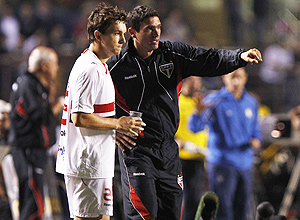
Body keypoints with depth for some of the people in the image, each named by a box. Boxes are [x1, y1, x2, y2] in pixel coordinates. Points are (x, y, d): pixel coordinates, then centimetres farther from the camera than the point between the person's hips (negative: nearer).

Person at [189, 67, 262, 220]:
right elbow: (195, 127, -15)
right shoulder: (214, 101, -5)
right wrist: (199, 112, -36)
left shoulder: (251, 102, 13)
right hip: (221, 163, -6)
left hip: (245, 165, 6)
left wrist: (256, 140, 2)